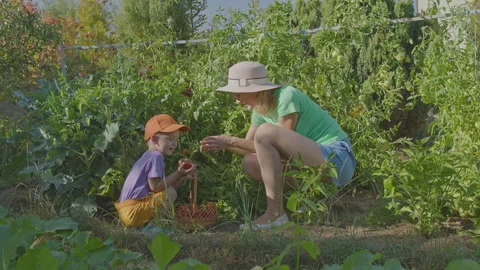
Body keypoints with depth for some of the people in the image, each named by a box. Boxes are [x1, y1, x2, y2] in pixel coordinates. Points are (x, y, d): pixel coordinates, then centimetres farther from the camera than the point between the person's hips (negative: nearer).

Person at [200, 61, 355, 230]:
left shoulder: (287, 96, -16)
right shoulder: (261, 109, 9)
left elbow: (281, 145, -17)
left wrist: (233, 141, -15)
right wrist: (225, 145, -6)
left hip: (336, 159, -9)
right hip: (313, 159, 9)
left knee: (265, 132, -24)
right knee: (251, 163, -2)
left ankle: (275, 213, -19)